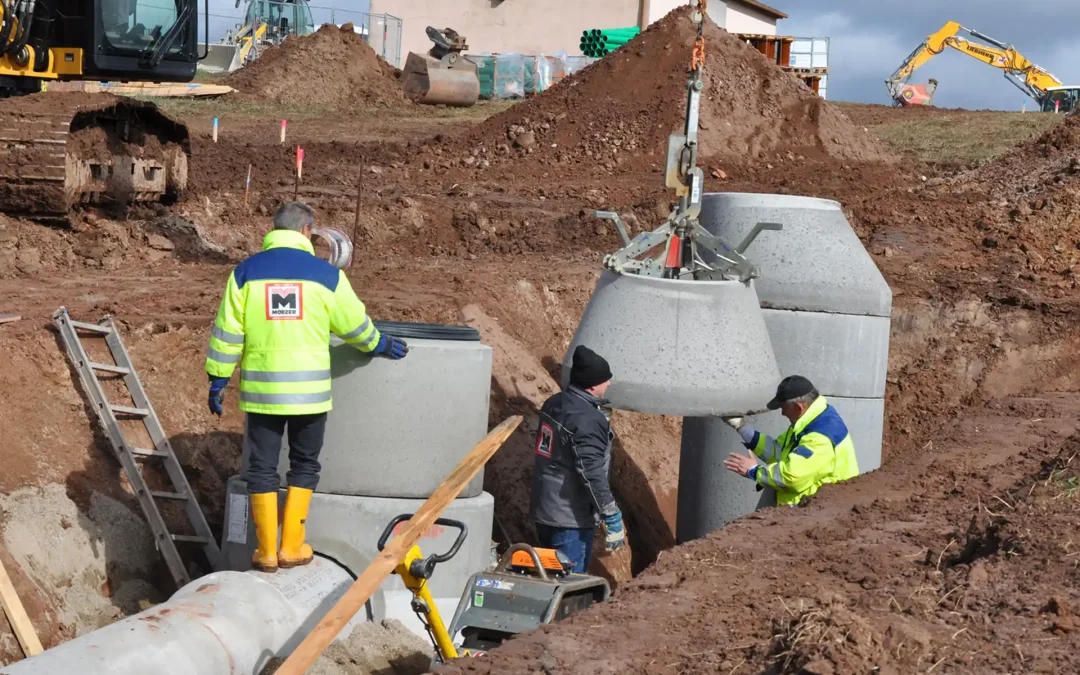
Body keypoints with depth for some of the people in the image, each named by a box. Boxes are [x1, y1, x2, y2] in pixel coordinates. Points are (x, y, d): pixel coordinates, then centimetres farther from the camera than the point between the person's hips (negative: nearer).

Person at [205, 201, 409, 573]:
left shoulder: (246, 272, 0)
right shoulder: (326, 274, -2)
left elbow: (227, 333, -1)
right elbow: (355, 325, 8)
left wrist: (218, 381, 7)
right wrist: (382, 346, 27)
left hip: (261, 389, 1)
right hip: (309, 389, 0)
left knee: (262, 468, 9)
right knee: (304, 466, 15)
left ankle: (266, 552, 11)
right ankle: (291, 548, 14)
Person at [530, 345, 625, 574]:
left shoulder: (553, 404, 6)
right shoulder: (588, 420, -21)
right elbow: (593, 475, -24)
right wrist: (612, 519, -19)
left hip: (543, 510, 9)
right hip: (570, 519, -9)